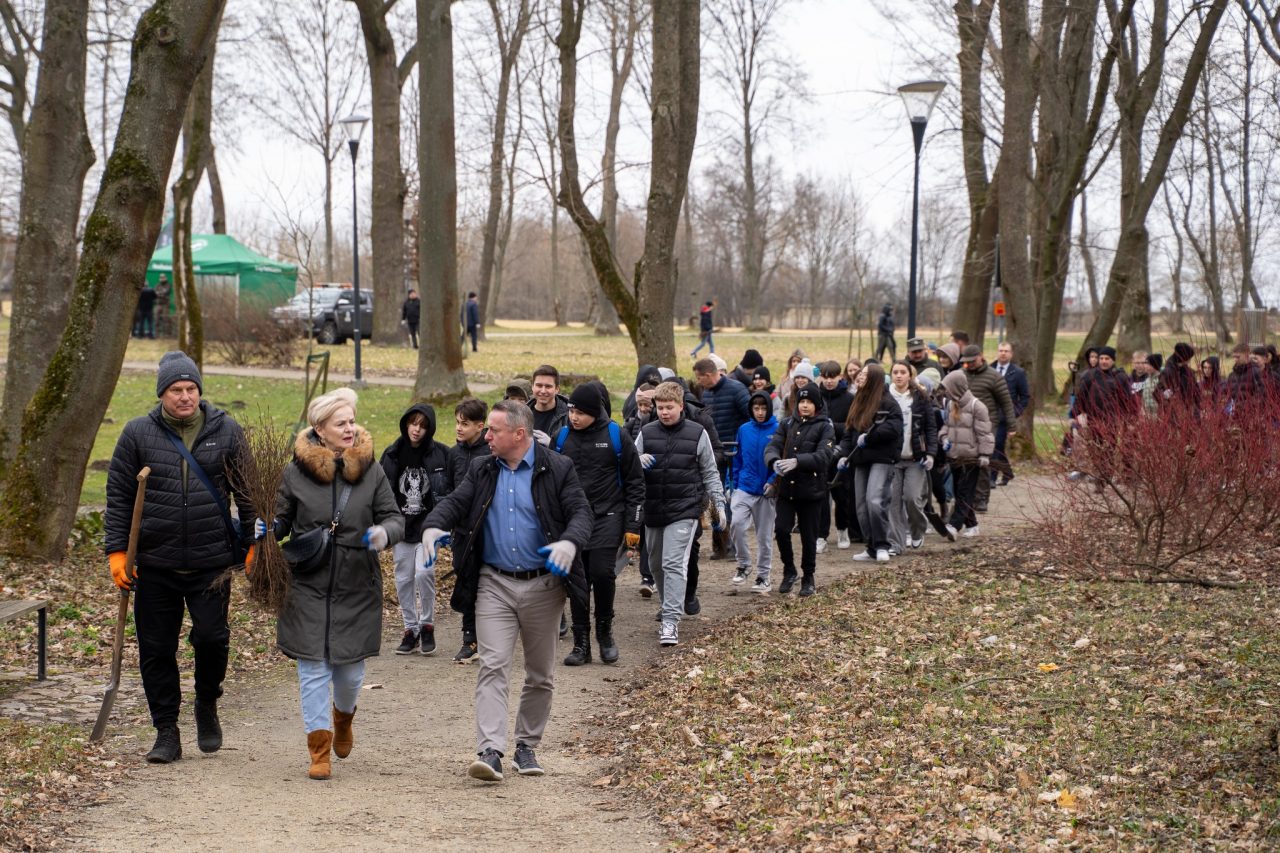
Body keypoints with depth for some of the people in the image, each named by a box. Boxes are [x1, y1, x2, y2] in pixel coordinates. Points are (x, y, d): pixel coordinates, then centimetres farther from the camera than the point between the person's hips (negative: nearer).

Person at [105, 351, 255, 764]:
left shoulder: (227, 432, 4)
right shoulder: (138, 433, 4)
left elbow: (249, 494, 9)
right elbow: (118, 495, 6)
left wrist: (253, 543, 5)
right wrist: (117, 550, 0)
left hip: (212, 561, -1)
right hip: (156, 564, 1)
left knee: (212, 636, -10)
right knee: (156, 650, 4)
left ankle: (207, 704, 19)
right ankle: (166, 732, 16)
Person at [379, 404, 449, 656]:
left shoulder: (440, 455, -6)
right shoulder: (392, 454, 2)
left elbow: (449, 493, -2)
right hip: (402, 526, 3)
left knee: (424, 573, -16)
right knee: (404, 579, 7)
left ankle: (427, 625, 3)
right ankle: (411, 629, 20)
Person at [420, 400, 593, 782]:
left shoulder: (557, 469, -3)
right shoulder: (481, 471, 8)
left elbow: (581, 512, -9)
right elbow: (455, 502, 0)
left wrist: (570, 542, -30)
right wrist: (434, 526, -22)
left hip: (543, 586, -1)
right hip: (494, 584, 2)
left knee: (541, 675, 9)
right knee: (493, 666, -11)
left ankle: (527, 746, 24)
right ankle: (490, 751, -17)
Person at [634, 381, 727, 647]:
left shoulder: (697, 433, 1)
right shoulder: (646, 433, 5)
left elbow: (710, 473, 8)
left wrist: (719, 504, 5)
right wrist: (638, 461, -13)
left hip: (684, 509, -4)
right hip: (652, 510, 4)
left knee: (674, 564, -14)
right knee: (656, 565, 13)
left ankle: (670, 622, -16)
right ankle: (669, 609, 32)